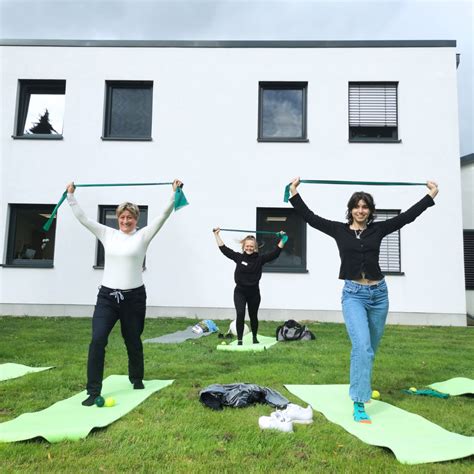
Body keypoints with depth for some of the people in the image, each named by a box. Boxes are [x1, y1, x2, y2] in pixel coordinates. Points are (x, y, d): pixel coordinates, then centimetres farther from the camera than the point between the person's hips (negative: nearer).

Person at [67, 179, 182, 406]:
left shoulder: (143, 235, -1)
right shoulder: (107, 234, 6)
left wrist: (175, 193, -14)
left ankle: (136, 378, 38)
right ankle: (93, 391, 2)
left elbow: (164, 215, -8)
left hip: (133, 297, -1)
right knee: (97, 341, -11)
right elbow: (82, 218, 8)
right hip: (107, 296, 2)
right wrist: (71, 195, 8)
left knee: (133, 342, 13)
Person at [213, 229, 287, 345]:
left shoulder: (259, 259, -5)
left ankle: (255, 337, 38)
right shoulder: (238, 257, -4)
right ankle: (239, 340, -4)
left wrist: (282, 240, -14)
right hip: (240, 291, -1)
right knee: (240, 314, -17)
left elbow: (275, 253, -9)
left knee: (253, 316, 15)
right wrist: (217, 235, -3)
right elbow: (224, 249, -3)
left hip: (254, 292, 1)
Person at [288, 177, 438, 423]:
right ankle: (359, 404, -11)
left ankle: (361, 385, 43)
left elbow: (407, 216, 7)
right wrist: (295, 194, -3)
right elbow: (311, 218, 0)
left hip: (378, 293, 3)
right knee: (362, 346, -19)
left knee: (370, 348, 17)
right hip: (353, 294, -3)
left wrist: (431, 195, 7)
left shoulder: (378, 229, 5)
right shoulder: (339, 230, 2)